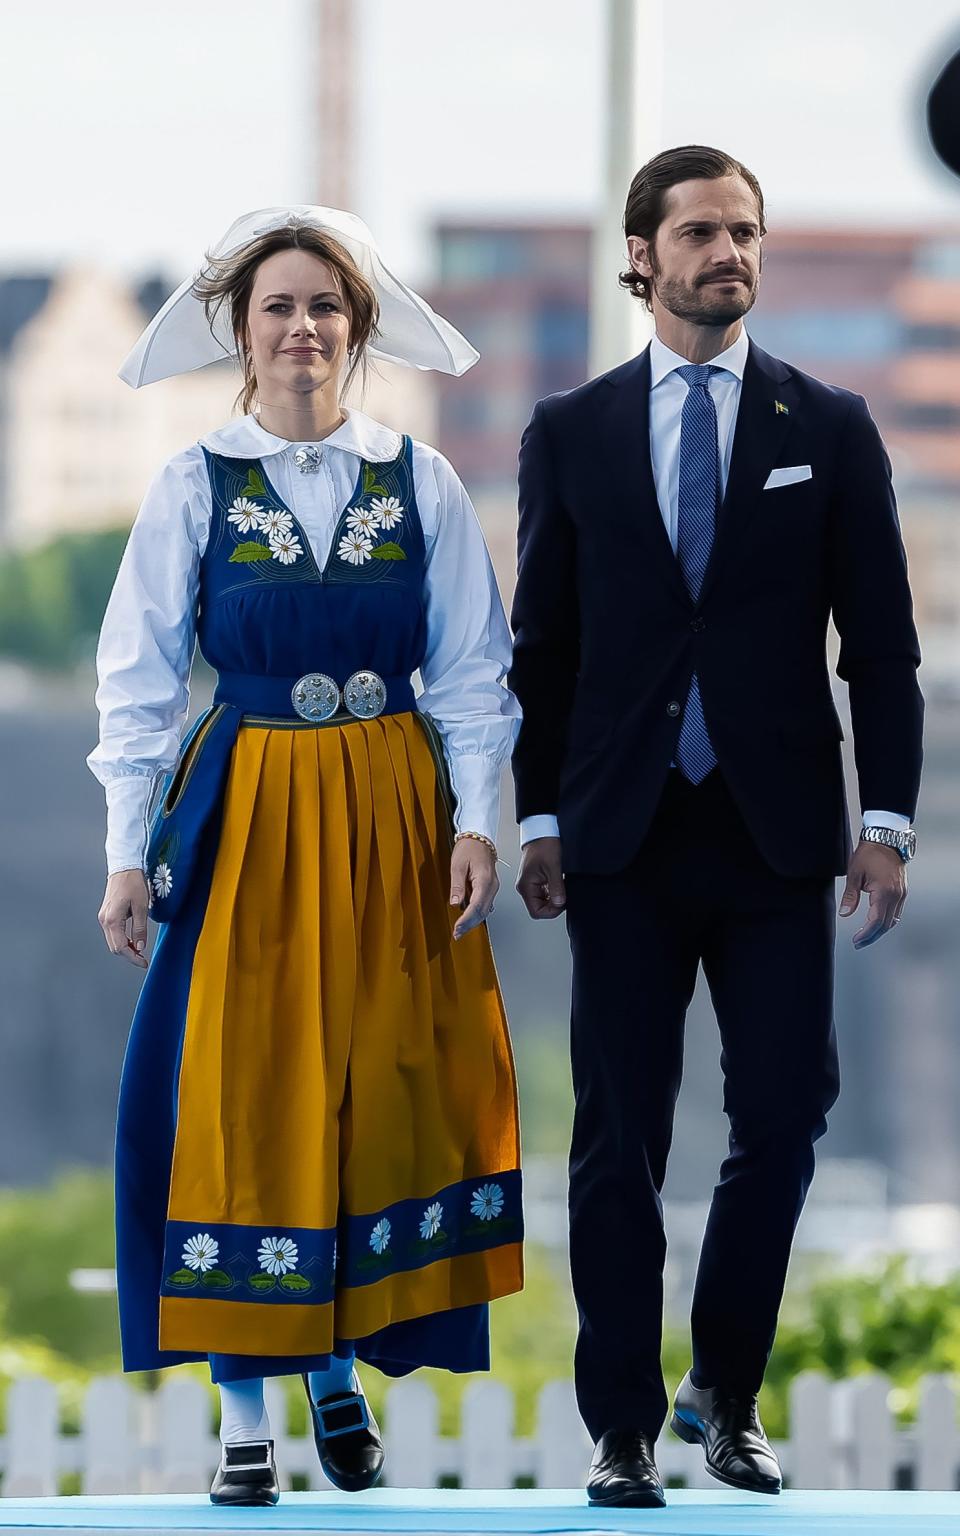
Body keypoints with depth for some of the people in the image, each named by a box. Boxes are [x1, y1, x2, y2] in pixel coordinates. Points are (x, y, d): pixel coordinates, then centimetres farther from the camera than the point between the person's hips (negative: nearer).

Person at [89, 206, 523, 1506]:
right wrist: (128, 850, -5)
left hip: (392, 815, 1)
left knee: (378, 1092, 3)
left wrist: (475, 817, -5)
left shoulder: (421, 484, 3)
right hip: (245, 815, -1)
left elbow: (471, 671, 6)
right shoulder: (194, 488, 0)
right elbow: (140, 680, 1)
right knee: (239, 1096, -4)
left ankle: (344, 1369, 17)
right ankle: (245, 1410, 0)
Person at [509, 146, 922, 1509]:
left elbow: (881, 641, 5)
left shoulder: (829, 429, 6)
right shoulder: (571, 433, 7)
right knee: (619, 1139, 0)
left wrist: (887, 819, -3)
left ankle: (725, 1398, 15)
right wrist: (537, 816, 2)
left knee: (784, 1116, -3)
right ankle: (623, 1430, 6)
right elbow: (542, 643, 8)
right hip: (623, 844, 0)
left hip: (776, 836, 0)